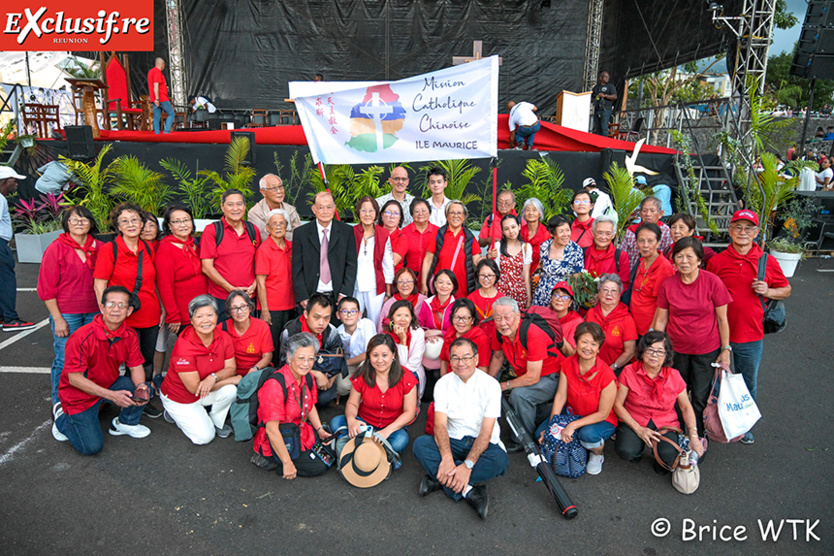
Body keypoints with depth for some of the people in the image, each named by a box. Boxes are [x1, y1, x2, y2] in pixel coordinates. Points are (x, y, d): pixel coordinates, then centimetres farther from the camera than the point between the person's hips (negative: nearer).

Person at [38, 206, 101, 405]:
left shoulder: (98, 247, 4)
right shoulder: (56, 249, -6)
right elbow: (46, 288, -5)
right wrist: (57, 319, -8)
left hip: (93, 313, 3)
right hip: (66, 314, -3)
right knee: (65, 361, 3)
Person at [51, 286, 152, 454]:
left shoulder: (130, 335, -10)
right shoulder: (82, 337, -27)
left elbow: (136, 366, -3)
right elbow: (74, 378, -24)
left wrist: (141, 387, -26)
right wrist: (112, 395, -31)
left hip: (110, 385, 5)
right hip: (80, 393, -5)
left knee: (144, 389, -21)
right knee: (92, 447, -12)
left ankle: (126, 423, 8)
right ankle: (62, 416, 16)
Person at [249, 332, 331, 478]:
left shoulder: (307, 377, -4)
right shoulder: (274, 385, -29)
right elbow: (272, 429, -28)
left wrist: (320, 430, 0)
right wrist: (287, 463, -26)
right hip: (273, 442, -8)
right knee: (319, 467, -10)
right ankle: (269, 460, 1)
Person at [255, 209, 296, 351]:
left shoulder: (291, 247, 7)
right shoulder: (264, 249, -9)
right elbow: (260, 283, -10)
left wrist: (297, 302, 8)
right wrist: (264, 310, -13)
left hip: (289, 306, 6)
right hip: (272, 307, -5)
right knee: (272, 346, 2)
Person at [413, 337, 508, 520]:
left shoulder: (490, 384, -10)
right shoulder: (443, 383, -3)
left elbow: (486, 432, -15)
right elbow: (440, 424, -12)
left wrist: (468, 464, -28)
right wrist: (447, 458, -29)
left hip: (482, 444, -2)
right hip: (453, 442, 2)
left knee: (500, 460, -33)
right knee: (420, 444, -25)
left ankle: (439, 479, -25)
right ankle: (469, 491, -28)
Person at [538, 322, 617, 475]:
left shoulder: (606, 375, -26)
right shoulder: (568, 364, -11)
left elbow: (603, 414, -20)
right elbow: (560, 396, -9)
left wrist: (573, 425, -27)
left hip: (601, 420, -4)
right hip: (572, 412, 4)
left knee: (588, 434, -36)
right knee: (541, 433, -12)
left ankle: (597, 456, 0)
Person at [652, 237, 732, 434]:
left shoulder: (712, 282, -11)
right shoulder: (667, 285, -5)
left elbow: (722, 319, -4)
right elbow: (660, 320, 1)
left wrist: (726, 349, -3)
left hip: (707, 350, -2)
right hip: (676, 349, 2)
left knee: (700, 398, 7)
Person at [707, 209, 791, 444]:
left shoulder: (767, 262, -1)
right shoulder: (717, 261, -3)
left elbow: (786, 290, 11)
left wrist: (767, 291, -11)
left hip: (750, 336, 1)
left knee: (748, 384, 15)